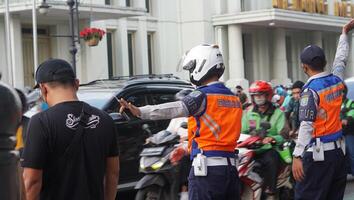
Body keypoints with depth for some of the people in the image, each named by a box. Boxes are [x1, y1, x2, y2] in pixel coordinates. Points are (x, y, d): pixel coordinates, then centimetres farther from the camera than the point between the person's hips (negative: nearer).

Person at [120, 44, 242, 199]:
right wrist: (187, 149, 26)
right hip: (231, 167, 8)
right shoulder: (234, 98, 16)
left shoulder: (203, 96, -9)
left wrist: (139, 111, -37)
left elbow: (175, 109, -26)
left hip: (207, 168, -7)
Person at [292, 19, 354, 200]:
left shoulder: (311, 89, -13)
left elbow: (306, 126, -19)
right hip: (338, 151, 7)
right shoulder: (336, 81, 6)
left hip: (318, 153, -7)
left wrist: (297, 156, -21)